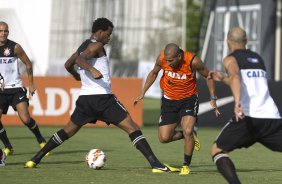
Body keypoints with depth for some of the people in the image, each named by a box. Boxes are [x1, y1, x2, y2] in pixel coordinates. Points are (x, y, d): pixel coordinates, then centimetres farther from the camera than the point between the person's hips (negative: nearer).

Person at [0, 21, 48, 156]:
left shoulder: (14, 47, -7)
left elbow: (28, 64, 4)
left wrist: (31, 84, 6)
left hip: (16, 88, -3)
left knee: (25, 119, -15)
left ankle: (41, 141, 7)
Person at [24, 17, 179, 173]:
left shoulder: (83, 46, 19)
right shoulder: (97, 46, -6)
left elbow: (68, 65, 32)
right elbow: (80, 59, -23)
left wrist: (76, 76, 51)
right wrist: (92, 70, -41)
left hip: (85, 97, 8)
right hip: (103, 97, -8)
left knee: (68, 131, 22)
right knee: (132, 128, -8)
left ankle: (35, 159, 20)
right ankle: (155, 164, -19)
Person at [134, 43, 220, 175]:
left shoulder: (193, 61, -25)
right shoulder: (162, 58, -18)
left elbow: (208, 76, -7)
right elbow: (154, 73, 5)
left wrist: (213, 98, -10)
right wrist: (143, 93, 3)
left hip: (189, 99, -3)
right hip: (169, 100, 3)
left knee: (187, 131, -23)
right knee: (163, 138, -3)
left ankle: (186, 165, -3)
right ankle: (186, 135, 27)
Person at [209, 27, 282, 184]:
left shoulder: (231, 59, 8)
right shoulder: (258, 58, 27)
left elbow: (235, 77, -14)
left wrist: (237, 103, -29)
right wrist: (223, 78, 42)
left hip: (248, 117, -4)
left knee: (217, 151, 10)